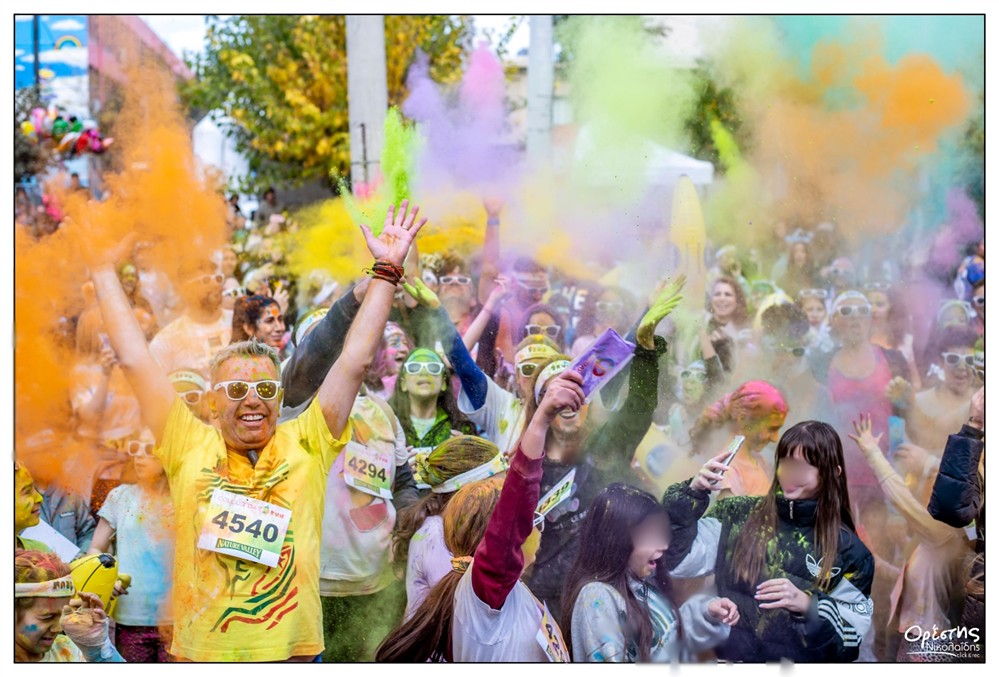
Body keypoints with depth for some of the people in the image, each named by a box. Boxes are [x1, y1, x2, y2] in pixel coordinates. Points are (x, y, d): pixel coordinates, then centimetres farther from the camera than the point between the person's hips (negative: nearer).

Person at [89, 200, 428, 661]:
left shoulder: (305, 446, 3)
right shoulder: (191, 448, 3)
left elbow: (355, 361, 3)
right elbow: (134, 359, 5)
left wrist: (386, 271, 2)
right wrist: (101, 269, 8)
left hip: (290, 653, 0)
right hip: (200, 653, 0)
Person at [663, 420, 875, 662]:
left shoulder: (846, 546, 5)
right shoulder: (738, 515, 5)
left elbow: (857, 625, 2)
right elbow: (677, 563, 0)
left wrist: (808, 605, -13)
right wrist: (691, 495, -9)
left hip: (800, 661, -1)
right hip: (729, 656, 1)